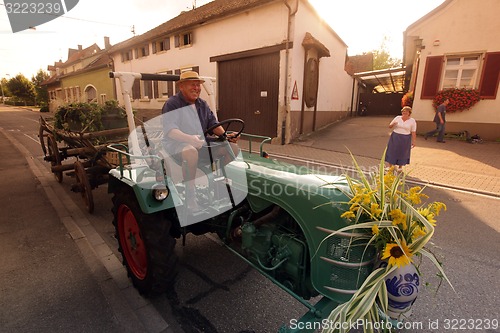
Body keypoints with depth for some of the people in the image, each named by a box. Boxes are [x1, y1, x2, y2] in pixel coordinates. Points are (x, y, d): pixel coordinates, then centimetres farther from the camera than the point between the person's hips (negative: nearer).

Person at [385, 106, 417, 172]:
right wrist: (393, 124, -18)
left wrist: (413, 142, -7)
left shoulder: (412, 121, -3)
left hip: (405, 139, -1)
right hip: (395, 137, 1)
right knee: (392, 151, 2)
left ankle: (400, 167, 22)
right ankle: (390, 166, 13)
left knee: (403, 152, 6)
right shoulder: (397, 118, 1)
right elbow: (390, 126, 4)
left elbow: (413, 132, -3)